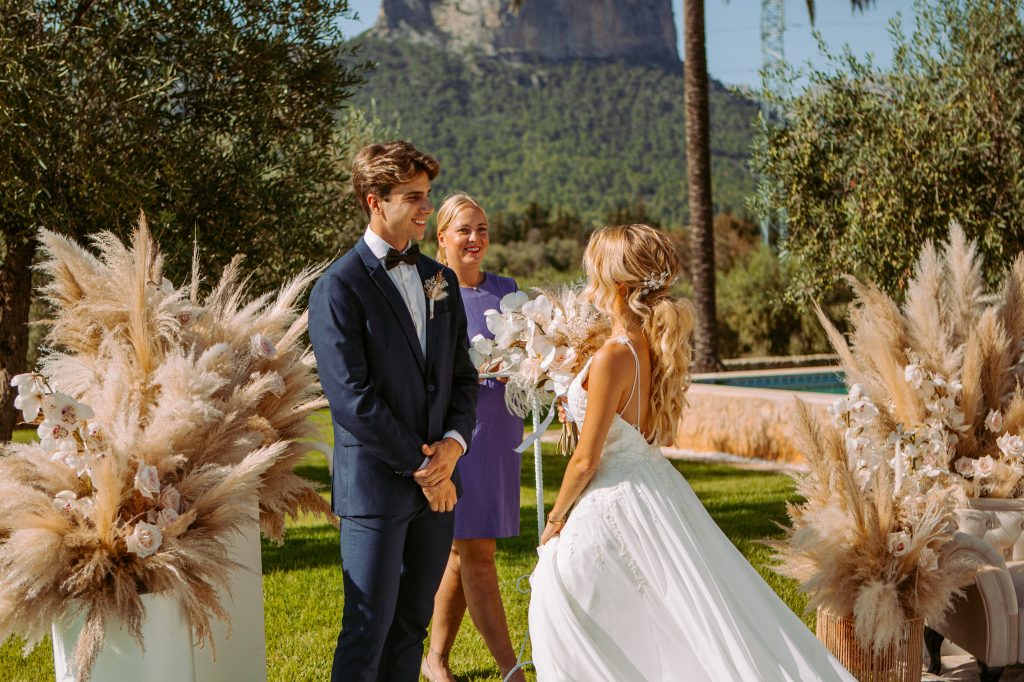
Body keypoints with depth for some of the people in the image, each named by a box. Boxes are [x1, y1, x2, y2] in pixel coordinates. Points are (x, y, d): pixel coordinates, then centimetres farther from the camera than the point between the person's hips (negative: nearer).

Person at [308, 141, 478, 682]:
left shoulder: (441, 281, 12)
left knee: (412, 625, 13)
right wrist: (420, 466, -12)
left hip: (438, 483, 6)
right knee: (369, 630, -2)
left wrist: (455, 441, -4)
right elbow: (351, 398, -15)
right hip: (375, 485, -6)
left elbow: (462, 375, 15)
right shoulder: (340, 286, -9)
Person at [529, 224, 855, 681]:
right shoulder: (656, 344, 3)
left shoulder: (612, 357, -22)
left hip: (613, 504, -9)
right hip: (653, 485, 9)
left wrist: (555, 519, -2)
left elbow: (586, 459, -16)